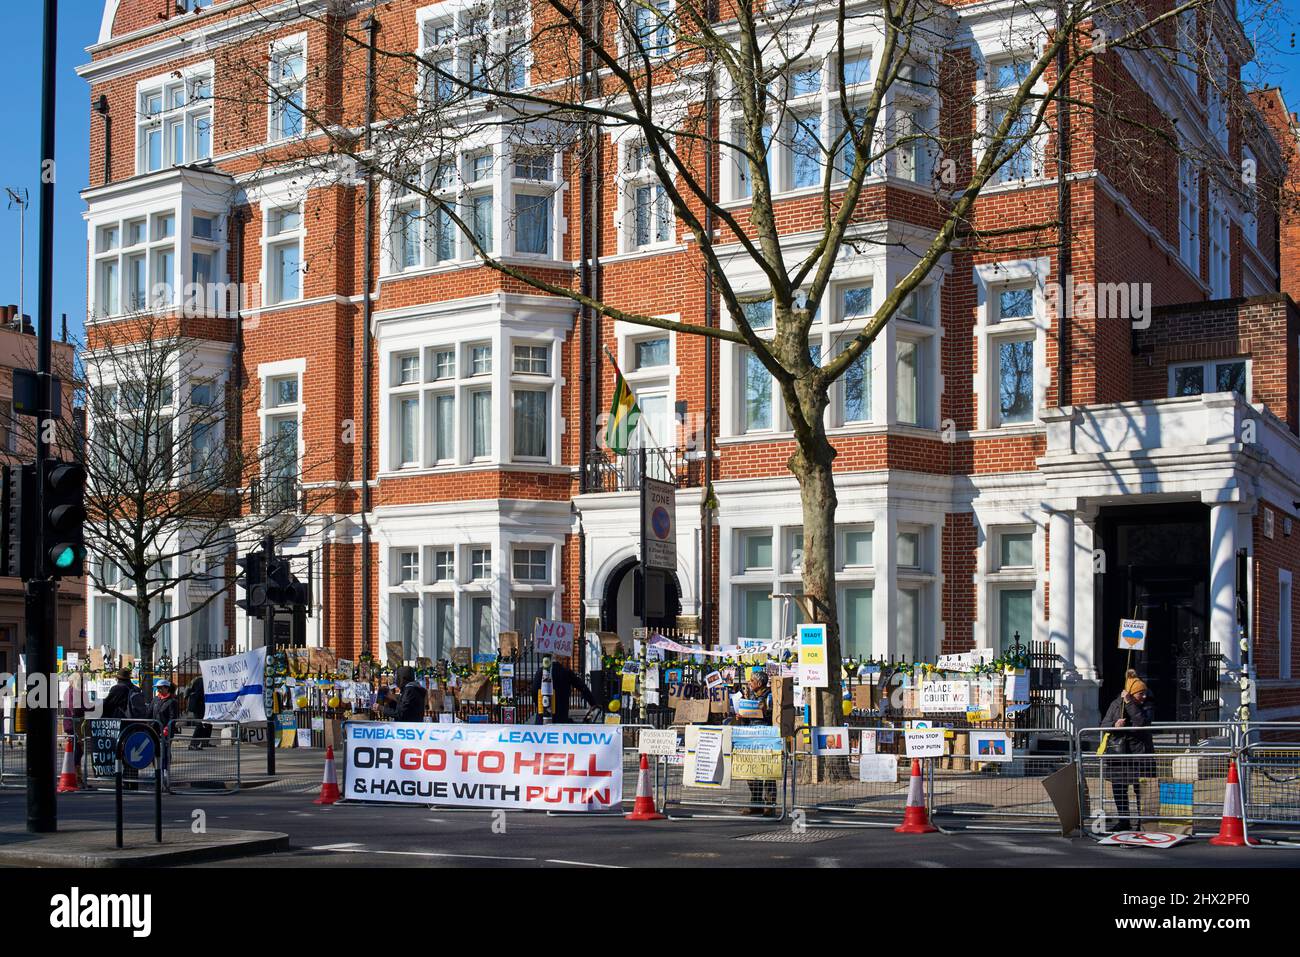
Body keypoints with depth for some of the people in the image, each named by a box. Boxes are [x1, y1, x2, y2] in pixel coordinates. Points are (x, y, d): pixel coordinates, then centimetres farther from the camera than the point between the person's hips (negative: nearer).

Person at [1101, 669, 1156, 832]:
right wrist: (1114, 725, -16)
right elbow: (1104, 725, 6)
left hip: (1140, 753, -3)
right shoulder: (1116, 704, 6)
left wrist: (1130, 703, -22)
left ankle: (1140, 820, 4)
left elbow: (1142, 723, -20)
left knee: (1140, 789, -4)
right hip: (1118, 751, 3)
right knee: (1118, 788, 8)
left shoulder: (1148, 705, -2)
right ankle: (1123, 820, 20)